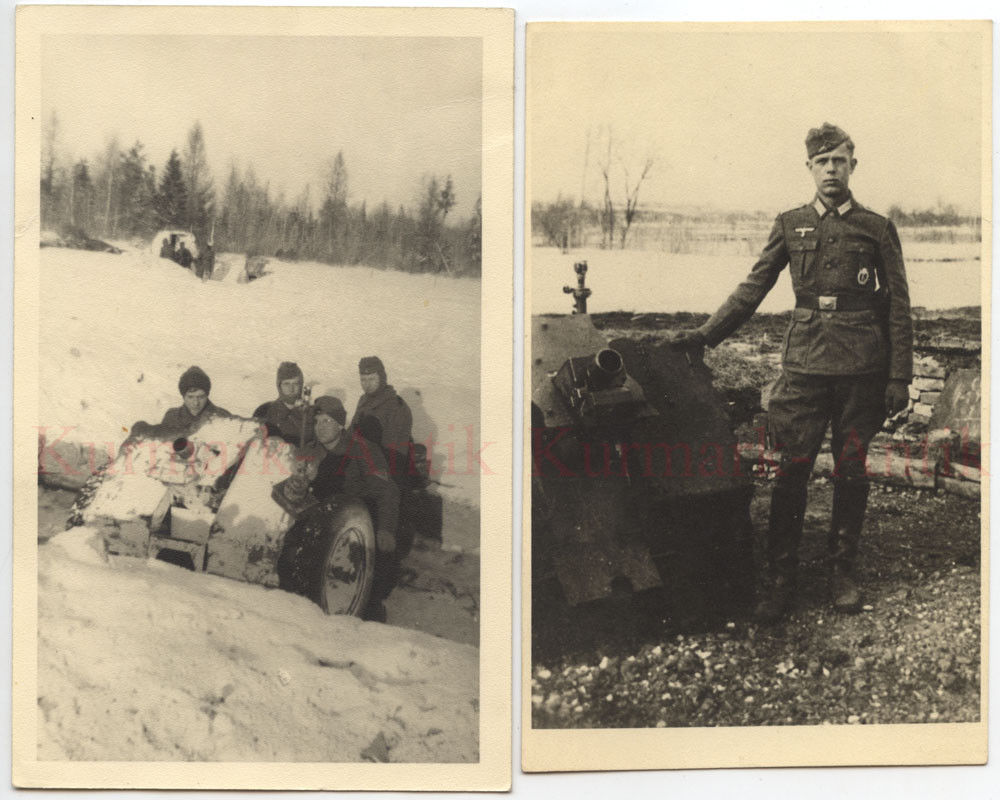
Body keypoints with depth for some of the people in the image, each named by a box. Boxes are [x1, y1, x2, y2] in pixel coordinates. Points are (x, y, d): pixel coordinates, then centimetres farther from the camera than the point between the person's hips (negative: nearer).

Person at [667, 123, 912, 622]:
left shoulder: (876, 229, 5)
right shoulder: (790, 226, 9)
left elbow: (898, 306, 6)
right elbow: (753, 289, 10)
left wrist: (899, 377, 0)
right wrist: (705, 335, 1)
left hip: (862, 369, 0)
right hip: (805, 363, 1)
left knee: (851, 471, 6)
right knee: (791, 471, -3)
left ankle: (843, 572, 19)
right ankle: (780, 579, 5)